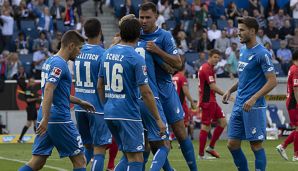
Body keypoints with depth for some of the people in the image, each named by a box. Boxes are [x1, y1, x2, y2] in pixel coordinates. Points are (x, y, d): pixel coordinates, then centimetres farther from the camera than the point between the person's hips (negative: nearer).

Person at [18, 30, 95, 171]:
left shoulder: (49, 62, 17)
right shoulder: (60, 64, -13)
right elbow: (48, 89, -25)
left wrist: (80, 102, 36)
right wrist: (45, 119, -31)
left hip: (47, 120, 9)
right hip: (60, 119, -9)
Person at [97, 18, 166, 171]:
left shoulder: (107, 54, 8)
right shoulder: (136, 58, -13)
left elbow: (100, 86, 14)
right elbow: (146, 92, -13)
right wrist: (158, 119, -7)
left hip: (109, 113, 7)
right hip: (128, 113, -7)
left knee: (128, 156, 16)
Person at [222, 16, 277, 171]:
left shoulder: (262, 54, -12)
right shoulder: (243, 51, 14)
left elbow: (272, 81, -15)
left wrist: (254, 98, -23)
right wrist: (230, 90, 13)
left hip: (254, 107, -8)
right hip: (239, 106, 8)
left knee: (256, 145, -3)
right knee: (232, 144, 7)